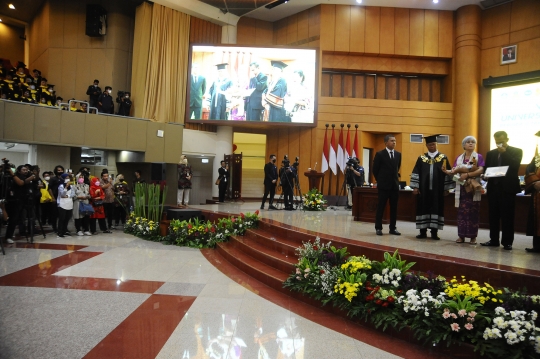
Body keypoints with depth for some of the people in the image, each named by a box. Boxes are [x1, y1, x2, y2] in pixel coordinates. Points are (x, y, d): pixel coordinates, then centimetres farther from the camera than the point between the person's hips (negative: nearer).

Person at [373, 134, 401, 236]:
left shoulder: (398, 154, 8)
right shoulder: (380, 154, -6)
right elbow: (375, 170, 0)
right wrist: (380, 180, 5)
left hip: (395, 185, 5)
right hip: (383, 185, -4)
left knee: (394, 207, 7)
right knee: (380, 207, 2)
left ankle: (393, 228, 16)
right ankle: (378, 228, 9)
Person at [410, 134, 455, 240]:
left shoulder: (443, 158, 4)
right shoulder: (421, 158, 6)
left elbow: (448, 173, 3)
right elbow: (416, 173, 4)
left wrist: (447, 188, -2)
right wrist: (415, 187, -4)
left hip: (437, 190, -1)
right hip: (424, 189, 1)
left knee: (436, 209, 2)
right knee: (423, 209, 4)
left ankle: (434, 232, 9)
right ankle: (423, 232, 12)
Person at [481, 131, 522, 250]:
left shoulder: (516, 151, 3)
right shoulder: (491, 153, 14)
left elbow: (515, 166, -12)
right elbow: (486, 169, 14)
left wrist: (504, 152, -13)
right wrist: (485, 176, -8)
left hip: (508, 188, -4)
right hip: (493, 187, 4)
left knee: (507, 216, -2)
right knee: (493, 215, 7)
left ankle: (507, 242, 5)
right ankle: (494, 240, 15)